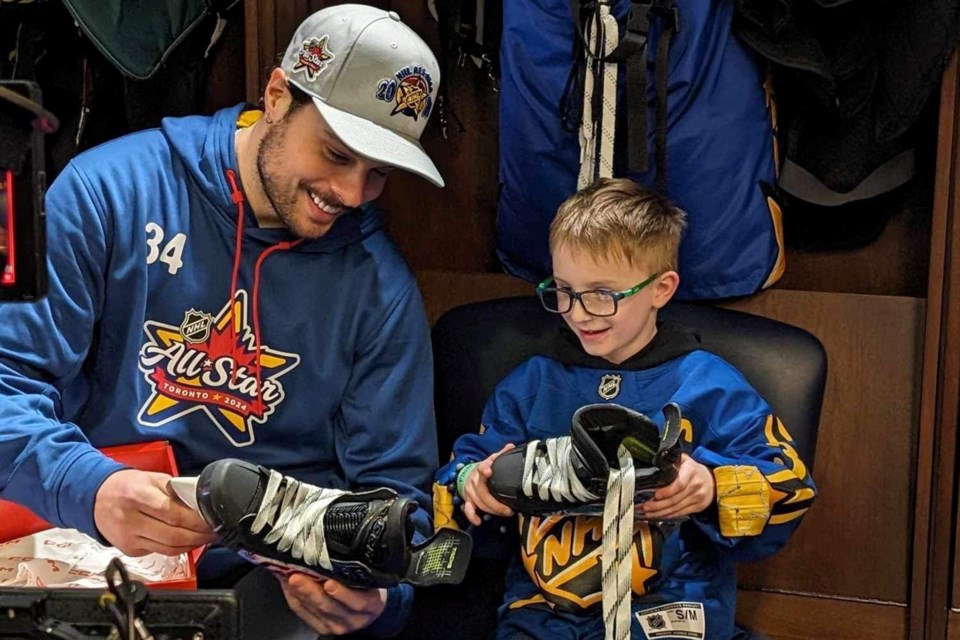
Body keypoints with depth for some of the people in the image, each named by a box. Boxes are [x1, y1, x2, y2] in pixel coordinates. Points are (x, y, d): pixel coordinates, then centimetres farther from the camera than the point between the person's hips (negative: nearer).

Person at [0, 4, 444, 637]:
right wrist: (88, 488, -30)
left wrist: (374, 588, -20)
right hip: (83, 548, 1)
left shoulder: (383, 287, -1)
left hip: (272, 577, 0)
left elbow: (392, 484, 2)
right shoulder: (111, 189, -7)